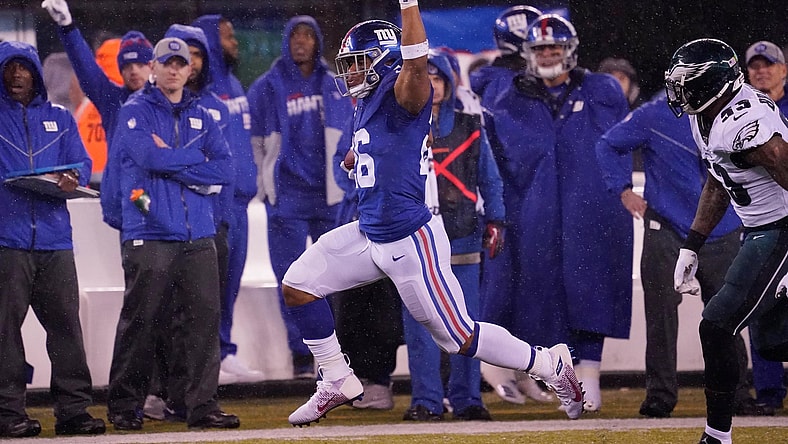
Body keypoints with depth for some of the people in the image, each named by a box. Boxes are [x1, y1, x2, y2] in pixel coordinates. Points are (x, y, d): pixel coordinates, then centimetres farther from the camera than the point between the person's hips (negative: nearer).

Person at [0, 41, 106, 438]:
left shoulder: (59, 118, 19)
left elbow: (81, 161, 11)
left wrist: (74, 178, -10)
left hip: (54, 238, 3)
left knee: (65, 322, 2)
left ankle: (73, 408, 5)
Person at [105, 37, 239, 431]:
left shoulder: (201, 117, 17)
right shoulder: (135, 111, 3)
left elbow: (224, 170, 4)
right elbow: (149, 156, -15)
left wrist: (170, 162, -5)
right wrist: (197, 160, -3)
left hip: (198, 236, 4)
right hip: (149, 234, -4)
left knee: (204, 317, -2)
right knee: (140, 320, -4)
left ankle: (202, 404, 2)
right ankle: (124, 406, 4)